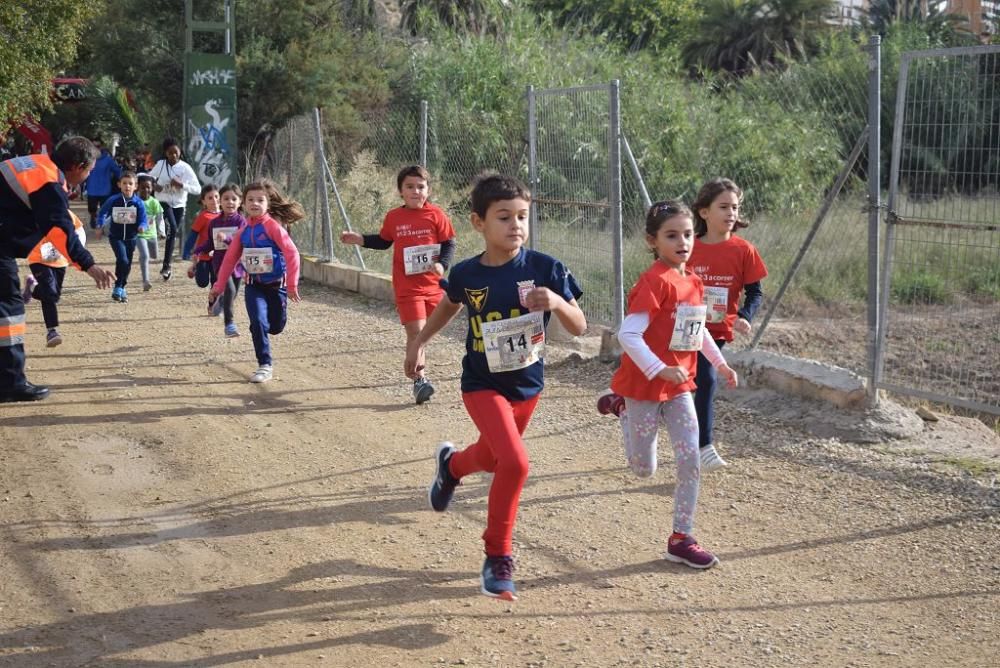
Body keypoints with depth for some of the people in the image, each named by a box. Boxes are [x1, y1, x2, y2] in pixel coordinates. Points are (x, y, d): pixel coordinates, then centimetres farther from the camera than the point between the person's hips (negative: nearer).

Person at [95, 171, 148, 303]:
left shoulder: (139, 203, -8)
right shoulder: (113, 200, -9)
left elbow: (143, 220, -8)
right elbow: (102, 213, 4)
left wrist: (142, 227, -29)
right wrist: (100, 225, -10)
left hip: (131, 238, 2)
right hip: (116, 237, -2)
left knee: (127, 265, 12)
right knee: (122, 260, -21)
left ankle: (121, 289, 33)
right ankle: (118, 288, -8)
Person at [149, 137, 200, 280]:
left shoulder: (185, 168, -8)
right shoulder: (160, 164, -4)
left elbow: (197, 189, -12)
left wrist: (181, 185, -26)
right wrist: (153, 185, -9)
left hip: (179, 205, 2)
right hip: (164, 202, -2)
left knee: (174, 233, 8)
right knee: (172, 229, -24)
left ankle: (166, 266, 24)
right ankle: (167, 266, -20)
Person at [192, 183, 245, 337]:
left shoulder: (241, 221, -7)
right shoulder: (214, 223, 4)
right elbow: (210, 244, 13)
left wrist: (226, 239, -28)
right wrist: (197, 250, -3)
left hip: (236, 264, 1)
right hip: (220, 262, -1)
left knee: (232, 295, 15)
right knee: (230, 290, -24)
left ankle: (220, 302, 52)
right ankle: (229, 323, -17)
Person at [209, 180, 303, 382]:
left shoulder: (272, 225, -14)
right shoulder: (244, 229, 2)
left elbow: (292, 253, -19)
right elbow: (230, 258, 9)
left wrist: (292, 284, -21)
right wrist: (219, 286, 9)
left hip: (276, 284, -3)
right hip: (253, 285, 3)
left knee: (276, 326, 7)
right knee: (258, 323, -13)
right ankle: (265, 365, -2)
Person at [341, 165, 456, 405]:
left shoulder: (436, 215, -3)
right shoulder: (394, 217, 4)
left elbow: (449, 244, -2)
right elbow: (383, 241, 20)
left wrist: (442, 264, -18)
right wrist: (360, 239, 7)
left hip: (433, 284, 1)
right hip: (407, 287, -1)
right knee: (415, 330, -11)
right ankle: (419, 380, -6)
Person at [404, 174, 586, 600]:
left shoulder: (545, 269, -15)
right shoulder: (466, 274, -12)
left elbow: (579, 327, -11)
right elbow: (449, 305, 11)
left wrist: (557, 302, -29)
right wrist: (419, 342, 9)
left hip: (527, 386, 3)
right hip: (483, 385, -3)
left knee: (491, 460, 23)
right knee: (515, 462, -22)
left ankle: (451, 465, 61)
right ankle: (498, 558, -3)